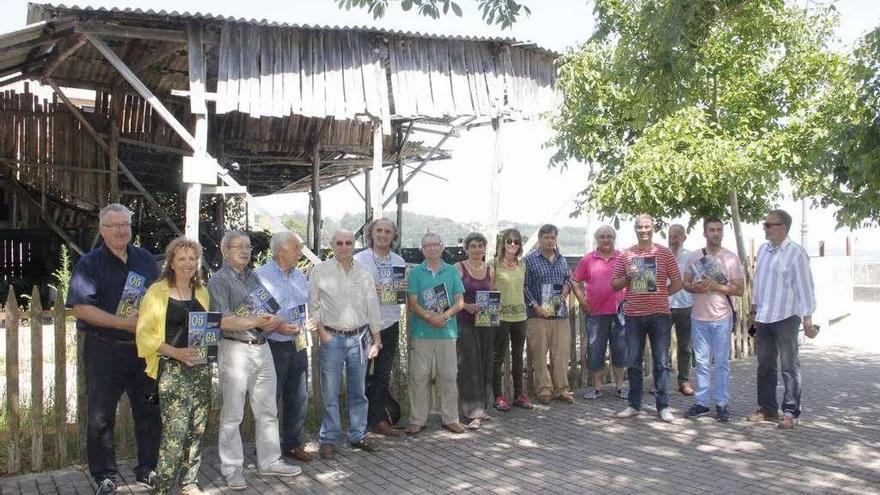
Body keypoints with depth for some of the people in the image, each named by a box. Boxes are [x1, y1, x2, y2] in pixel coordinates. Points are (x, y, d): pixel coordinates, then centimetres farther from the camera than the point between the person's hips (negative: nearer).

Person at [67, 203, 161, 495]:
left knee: (150, 411, 10)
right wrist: (124, 323, -20)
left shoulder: (146, 260, 8)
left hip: (143, 348, 4)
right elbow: (82, 308, -14)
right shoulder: (90, 264, -5)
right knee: (100, 416, 4)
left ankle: (148, 470, 25)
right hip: (104, 350, -3)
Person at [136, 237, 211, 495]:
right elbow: (145, 334, -9)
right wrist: (176, 352, -19)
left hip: (200, 367, 6)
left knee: (196, 429, 9)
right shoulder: (157, 292, -5)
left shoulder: (202, 292, 12)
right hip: (172, 369, -5)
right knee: (175, 430, -11)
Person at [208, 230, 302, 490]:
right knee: (232, 414, 3)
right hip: (236, 350, -7)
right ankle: (232, 469, 15)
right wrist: (256, 322, -24)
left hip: (262, 349, 7)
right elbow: (222, 321, -17)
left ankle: (269, 461, 25)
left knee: (267, 411, 13)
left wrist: (280, 325, -1)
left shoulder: (253, 277, 14)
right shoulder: (219, 280, -7)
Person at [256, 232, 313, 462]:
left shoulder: (299, 276, 12)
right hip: (274, 346, -7)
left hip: (299, 345, 7)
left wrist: (308, 322, -1)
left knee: (299, 397, 12)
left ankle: (294, 443, 26)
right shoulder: (260, 276, -11)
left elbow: (308, 304, 19)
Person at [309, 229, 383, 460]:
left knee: (358, 391, 11)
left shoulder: (364, 273, 8)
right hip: (332, 338, -3)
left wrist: (376, 339, 9)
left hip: (359, 338, 3)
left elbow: (373, 307, 11)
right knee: (330, 393, 0)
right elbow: (312, 305, 2)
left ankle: (358, 436, 23)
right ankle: (328, 440, 10)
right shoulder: (320, 271, -1)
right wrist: (321, 331, -7)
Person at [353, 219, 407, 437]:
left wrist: (404, 288, -10)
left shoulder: (399, 261, 10)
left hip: (390, 323, 4)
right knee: (362, 373, 3)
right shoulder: (359, 259, -3)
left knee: (383, 374, 10)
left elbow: (405, 294, 13)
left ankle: (378, 419, 19)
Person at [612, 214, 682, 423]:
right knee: (633, 363, 8)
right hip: (633, 315, 2)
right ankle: (634, 405, 19)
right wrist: (627, 276, -10)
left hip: (659, 314, -2)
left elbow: (677, 284, 5)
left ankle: (663, 406, 12)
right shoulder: (625, 255, 6)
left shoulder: (664, 254, 2)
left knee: (661, 362, 3)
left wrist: (658, 295, -1)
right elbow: (614, 285, 8)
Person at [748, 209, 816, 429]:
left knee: (789, 367, 3)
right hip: (763, 318, 7)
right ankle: (767, 408, 24)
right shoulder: (763, 249, 8)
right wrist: (754, 307, 17)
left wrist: (807, 316, -12)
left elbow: (804, 285, -12)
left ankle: (791, 412, 11)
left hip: (786, 318, -7)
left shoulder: (796, 252, -12)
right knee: (764, 366, 13)